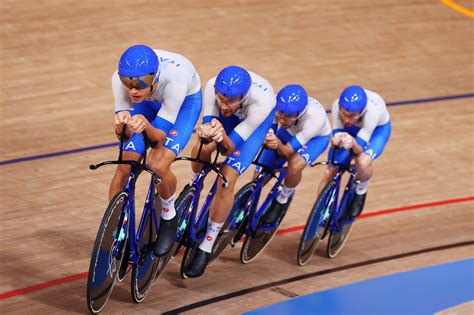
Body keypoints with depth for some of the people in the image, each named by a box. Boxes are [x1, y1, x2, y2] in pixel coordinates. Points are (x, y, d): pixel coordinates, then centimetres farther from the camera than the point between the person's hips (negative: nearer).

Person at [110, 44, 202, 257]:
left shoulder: (174, 78, -42)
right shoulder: (120, 78, -33)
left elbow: (161, 135, -34)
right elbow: (124, 133, -25)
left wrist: (146, 126, -56)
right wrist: (122, 121, -48)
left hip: (186, 100, -3)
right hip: (150, 102, 3)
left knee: (158, 165, -24)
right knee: (124, 167, -10)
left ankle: (169, 216, 6)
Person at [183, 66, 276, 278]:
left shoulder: (261, 100, -44)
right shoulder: (213, 86, -37)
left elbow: (233, 145, -37)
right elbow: (208, 120, -30)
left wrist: (223, 140, -60)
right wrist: (206, 131, -54)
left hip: (258, 118, -4)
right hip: (231, 117, 4)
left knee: (227, 179, -17)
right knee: (201, 150, -20)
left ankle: (206, 247, -4)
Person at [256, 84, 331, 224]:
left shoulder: (315, 117, -42)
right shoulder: (274, 104, -38)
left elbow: (287, 152, -38)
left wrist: (278, 145, -59)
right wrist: (267, 139, -54)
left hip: (317, 137, -3)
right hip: (289, 132, 3)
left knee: (295, 165, -33)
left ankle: (282, 199, -3)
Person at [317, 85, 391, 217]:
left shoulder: (373, 110, -42)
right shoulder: (337, 105, -35)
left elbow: (360, 146, -39)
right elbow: (336, 133, -27)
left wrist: (353, 144, -62)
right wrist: (337, 140, -51)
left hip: (377, 128, -3)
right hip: (350, 130, 3)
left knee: (363, 162, -32)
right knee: (330, 173, -5)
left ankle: (361, 191, 1)